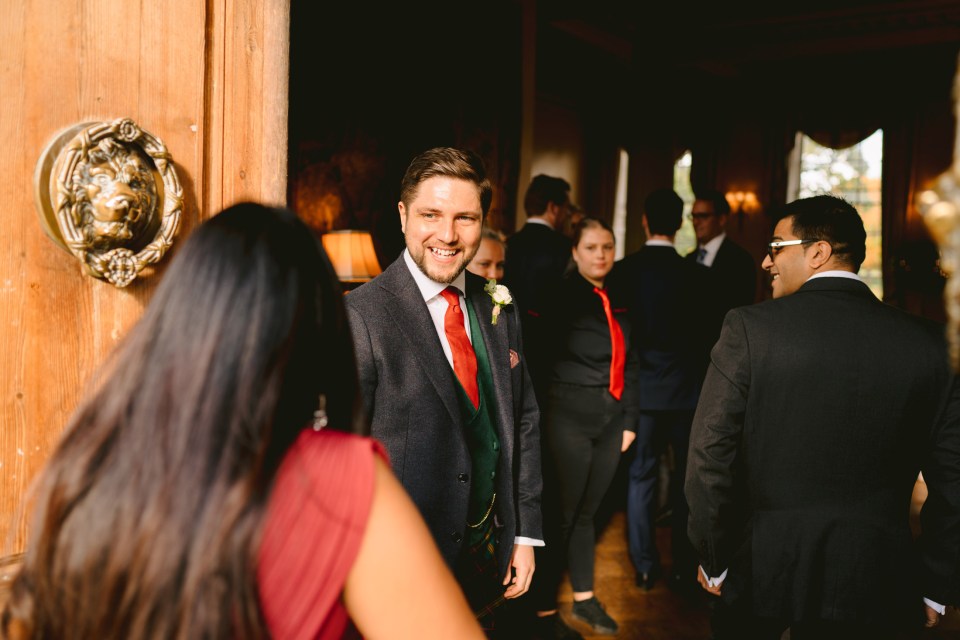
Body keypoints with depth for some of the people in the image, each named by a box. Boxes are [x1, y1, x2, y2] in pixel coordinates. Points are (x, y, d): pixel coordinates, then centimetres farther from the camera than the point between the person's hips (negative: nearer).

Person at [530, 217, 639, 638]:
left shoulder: (618, 302, 10)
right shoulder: (562, 298, -7)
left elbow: (629, 365, 13)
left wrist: (629, 420, 11)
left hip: (610, 421, 5)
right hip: (570, 420, -5)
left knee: (587, 511, 15)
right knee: (561, 514, 1)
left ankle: (584, 597, 29)